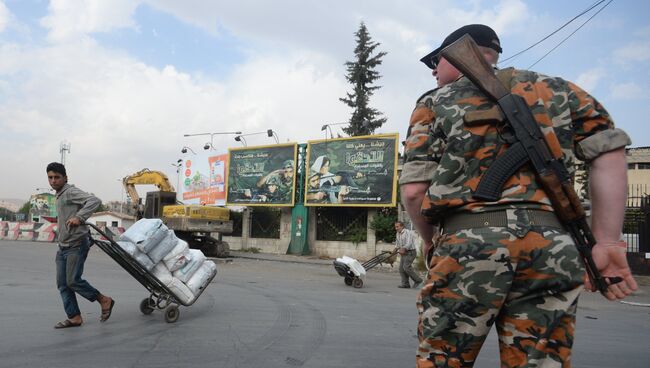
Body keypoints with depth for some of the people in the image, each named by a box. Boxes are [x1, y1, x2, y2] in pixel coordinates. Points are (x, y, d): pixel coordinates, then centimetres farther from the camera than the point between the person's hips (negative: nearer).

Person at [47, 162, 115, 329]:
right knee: (62, 283, 5)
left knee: (73, 281, -11)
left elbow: (95, 200, -27)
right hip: (63, 247, 9)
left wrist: (79, 217, -35)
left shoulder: (71, 192, -11)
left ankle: (104, 300, 6)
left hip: (76, 246, -9)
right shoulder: (59, 196, 18)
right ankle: (74, 317, 11)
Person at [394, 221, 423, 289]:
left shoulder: (407, 232, -14)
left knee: (406, 267, -17)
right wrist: (396, 248, 1)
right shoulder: (397, 234, 12)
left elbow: (409, 243, -25)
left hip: (410, 252, -8)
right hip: (404, 253, 8)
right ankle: (405, 284, 5)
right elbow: (397, 243, 21)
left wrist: (403, 248, -38)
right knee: (401, 268, 0)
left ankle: (418, 280, -4)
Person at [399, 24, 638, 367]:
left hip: (467, 241, -2)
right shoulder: (555, 88, 20)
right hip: (552, 244, 3)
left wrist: (430, 241, 19)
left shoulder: (435, 102, 12)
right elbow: (608, 153, 8)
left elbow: (413, 190, 3)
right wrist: (606, 242, 5)